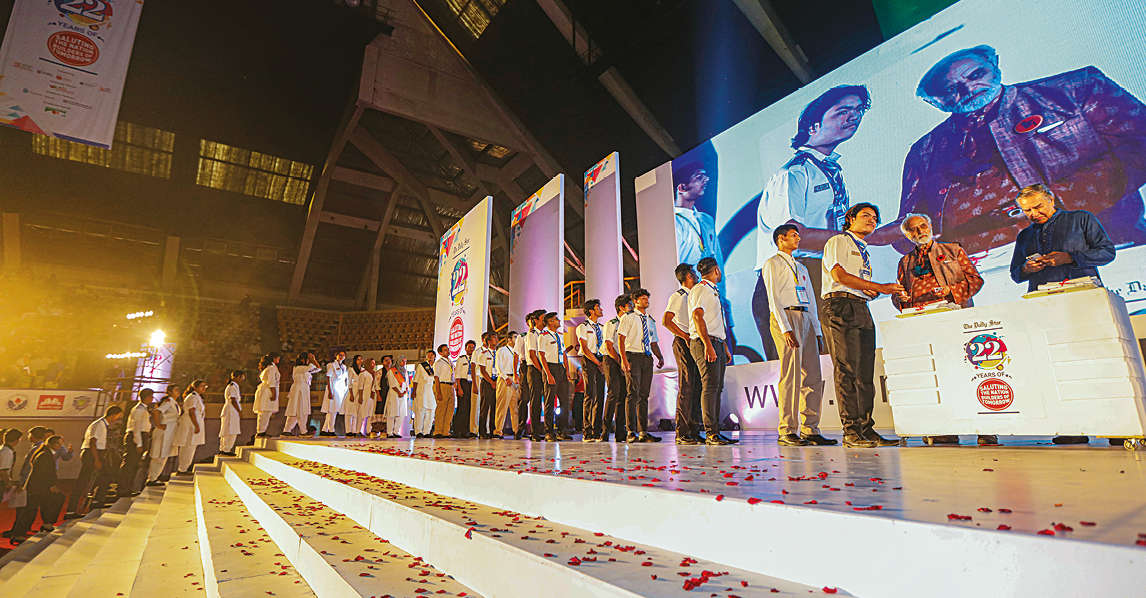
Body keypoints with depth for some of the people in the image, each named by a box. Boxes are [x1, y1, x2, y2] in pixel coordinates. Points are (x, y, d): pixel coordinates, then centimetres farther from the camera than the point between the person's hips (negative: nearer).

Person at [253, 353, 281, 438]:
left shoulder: (266, 368, 22)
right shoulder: (272, 367, -7)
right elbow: (271, 381, -15)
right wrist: (274, 393, -18)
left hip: (263, 389, 10)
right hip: (268, 392, -10)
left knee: (263, 413, 10)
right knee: (266, 412, -12)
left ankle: (259, 432, 11)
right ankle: (261, 432, -14)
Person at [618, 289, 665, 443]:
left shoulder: (651, 321, 20)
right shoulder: (628, 318, 2)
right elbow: (621, 339, -5)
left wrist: (660, 358, 4)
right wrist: (624, 359, -16)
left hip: (648, 358, 6)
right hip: (633, 356, -6)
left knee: (644, 395, 6)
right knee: (633, 394, -10)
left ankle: (643, 432, 10)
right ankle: (631, 433, -8)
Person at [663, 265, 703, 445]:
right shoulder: (677, 296, -4)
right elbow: (666, 321, -12)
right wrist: (686, 336, -14)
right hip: (683, 343, -8)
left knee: (696, 387, 5)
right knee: (686, 387, -11)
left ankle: (694, 431, 10)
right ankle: (682, 433, -8)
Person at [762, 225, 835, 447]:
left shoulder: (801, 268, 28)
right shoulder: (772, 264, 4)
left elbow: (811, 301, 24)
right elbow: (774, 298, -7)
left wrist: (817, 331, 14)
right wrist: (786, 329, -17)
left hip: (806, 319, 8)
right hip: (786, 317, -8)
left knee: (813, 376, 2)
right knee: (790, 376, -11)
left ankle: (810, 430, 6)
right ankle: (787, 431, -8)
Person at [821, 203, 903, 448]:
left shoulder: (863, 251, 28)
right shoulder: (838, 241, 3)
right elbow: (839, 275, -13)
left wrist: (871, 292, 2)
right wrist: (879, 287, -14)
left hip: (862, 310, 9)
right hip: (841, 307, -8)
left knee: (865, 372, 4)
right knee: (847, 370, -11)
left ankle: (866, 429, 7)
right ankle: (851, 432, -9)